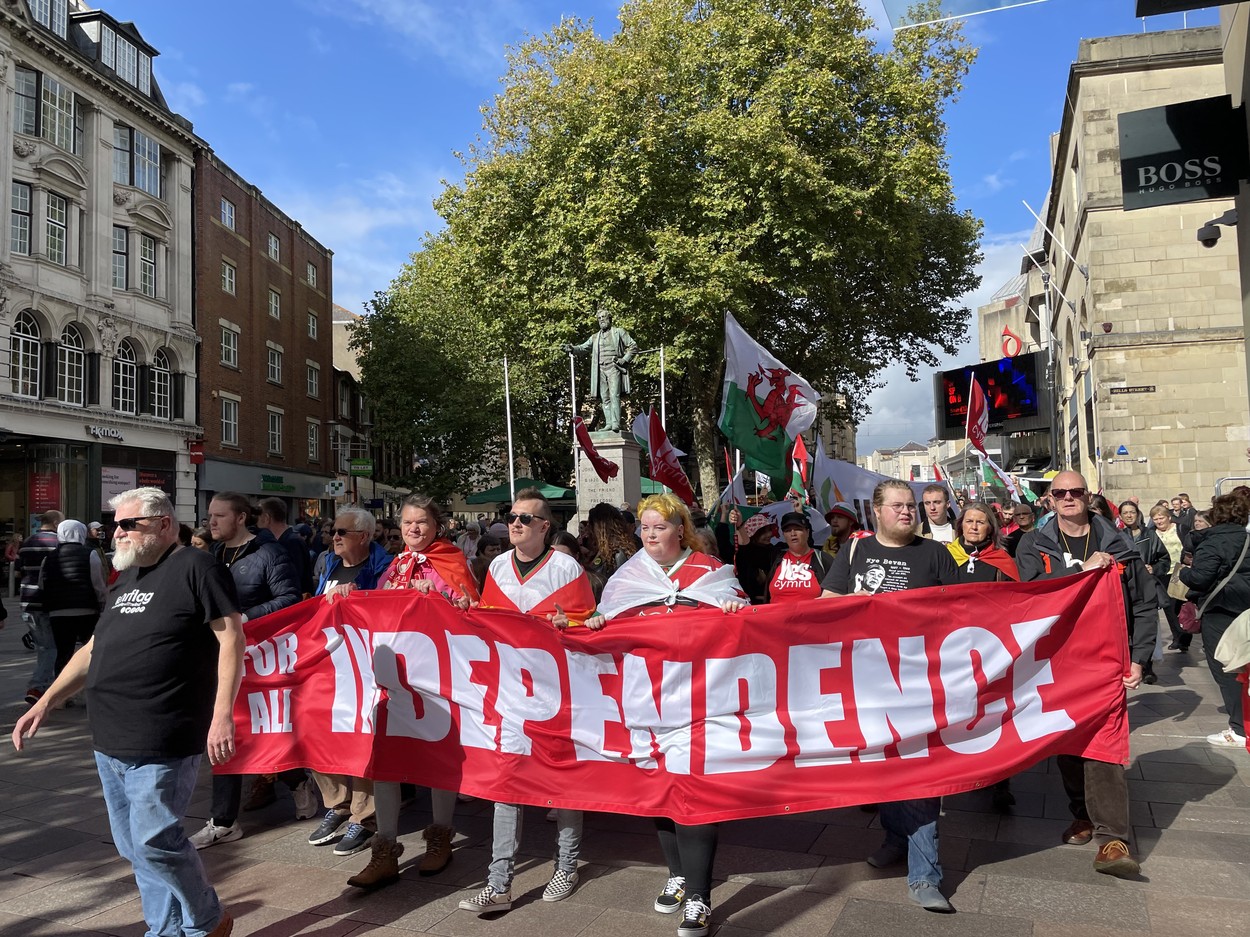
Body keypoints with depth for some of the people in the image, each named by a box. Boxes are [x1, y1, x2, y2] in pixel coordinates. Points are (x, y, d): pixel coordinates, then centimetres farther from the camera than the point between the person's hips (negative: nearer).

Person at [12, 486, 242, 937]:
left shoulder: (195, 567, -9)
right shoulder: (126, 579, 18)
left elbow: (231, 638, -15)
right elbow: (93, 650, 24)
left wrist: (222, 714, -21)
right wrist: (46, 702, 17)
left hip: (161, 745, -9)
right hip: (111, 743, 9)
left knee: (153, 842, -7)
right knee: (133, 846, 13)